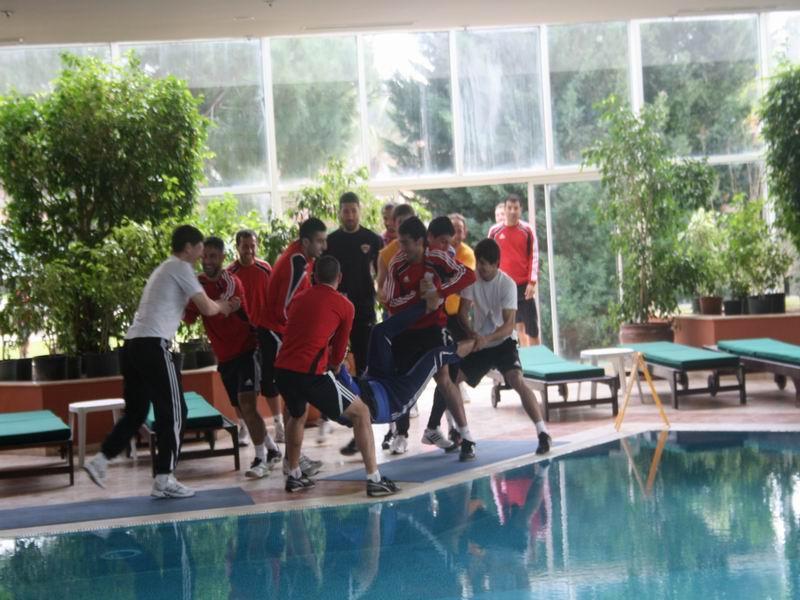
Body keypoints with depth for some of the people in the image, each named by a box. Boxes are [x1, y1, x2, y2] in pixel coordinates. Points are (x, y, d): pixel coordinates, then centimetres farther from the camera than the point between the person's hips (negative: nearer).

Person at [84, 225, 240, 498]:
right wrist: (221, 306, 14)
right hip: (152, 345, -9)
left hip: (132, 344, 9)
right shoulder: (181, 268, -3)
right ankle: (164, 480, -2)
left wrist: (219, 306, 25)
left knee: (135, 411, 18)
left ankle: (100, 461, 11)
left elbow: (182, 309, 30)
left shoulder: (164, 269, 26)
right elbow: (207, 308, -8)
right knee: (173, 412, -2)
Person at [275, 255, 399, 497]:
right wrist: (334, 364, 38)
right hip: (311, 372, -5)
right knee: (361, 413, 10)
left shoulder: (299, 298, 20)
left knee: (297, 416, 35)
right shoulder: (344, 306, 7)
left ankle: (294, 476, 36)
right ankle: (374, 479, 4)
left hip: (282, 368, 6)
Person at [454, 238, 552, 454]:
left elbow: (509, 325, -25)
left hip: (503, 342, -5)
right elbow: (463, 311, -7)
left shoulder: (507, 284, -19)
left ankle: (542, 432, -30)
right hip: (479, 344, 5)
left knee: (517, 380, -28)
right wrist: (471, 332, -28)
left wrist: (487, 338, -42)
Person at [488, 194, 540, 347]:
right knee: (518, 324, 5)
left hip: (524, 284, -1)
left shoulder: (527, 230, 0)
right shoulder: (495, 231, 3)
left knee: (531, 324, -1)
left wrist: (532, 282, -8)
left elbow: (534, 257, -1)